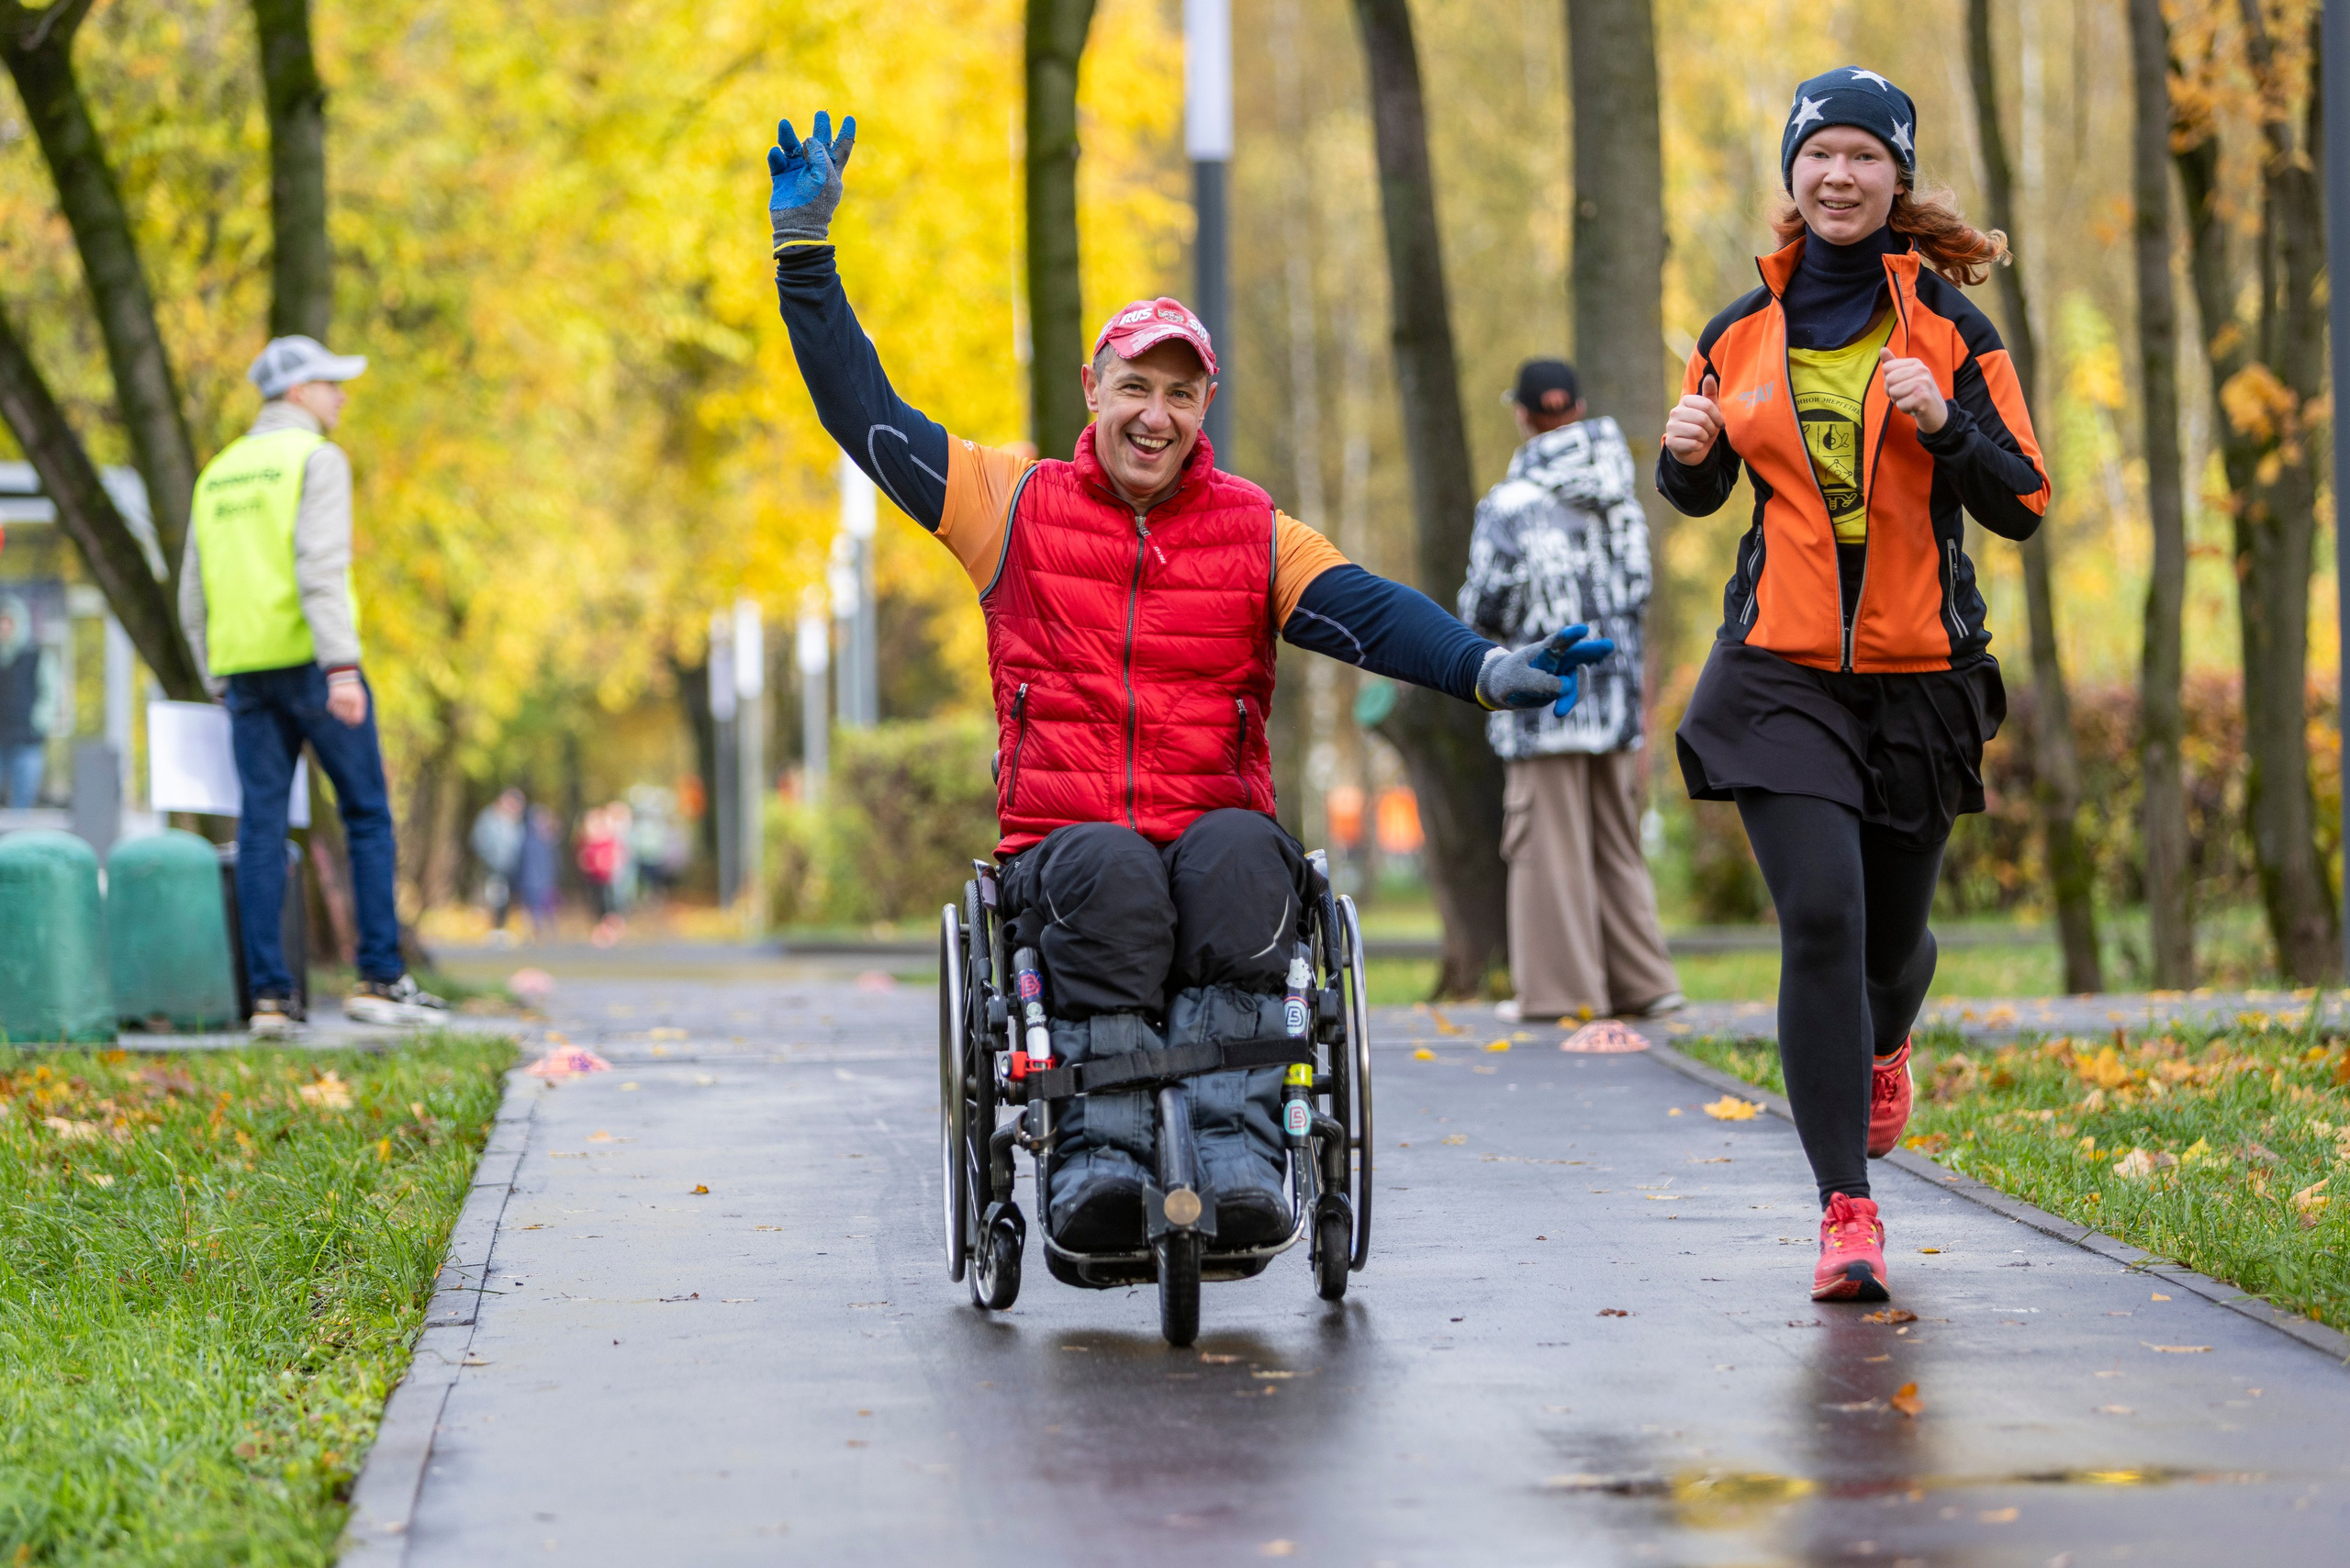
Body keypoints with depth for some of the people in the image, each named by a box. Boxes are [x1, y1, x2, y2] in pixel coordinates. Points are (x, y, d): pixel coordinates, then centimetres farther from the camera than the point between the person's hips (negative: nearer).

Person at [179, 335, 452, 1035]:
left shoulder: (218, 475, 16)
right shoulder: (317, 460, -5)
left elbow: (195, 597, 15)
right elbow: (321, 568, -18)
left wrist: (222, 686, 21)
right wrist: (342, 667, -23)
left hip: (244, 665, 6)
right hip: (309, 658, -6)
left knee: (261, 828, 2)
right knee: (368, 816, 4)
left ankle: (269, 996, -4)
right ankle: (379, 979, 2)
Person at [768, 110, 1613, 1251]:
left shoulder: (1254, 534, 14)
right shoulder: (1016, 505, 14)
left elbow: (1369, 614, -3)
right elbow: (863, 413, 15)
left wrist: (1488, 671, -22)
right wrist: (806, 251, 10)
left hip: (1217, 827, 1)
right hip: (1064, 846, -1)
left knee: (1238, 854, -35)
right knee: (1112, 870, -36)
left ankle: (1235, 1147, -46)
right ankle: (1097, 1156, -47)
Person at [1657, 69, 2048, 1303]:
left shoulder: (1947, 325, 0)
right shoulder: (1743, 333, 6)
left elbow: (2021, 505, -1)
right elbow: (1700, 494, 18)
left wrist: (1943, 424, -19)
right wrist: (1686, 453, -5)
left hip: (1918, 669, 0)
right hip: (1781, 668, 0)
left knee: (1892, 926, 12)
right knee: (1819, 917, -16)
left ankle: (1882, 1046, 51)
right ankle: (1846, 1211, -13)